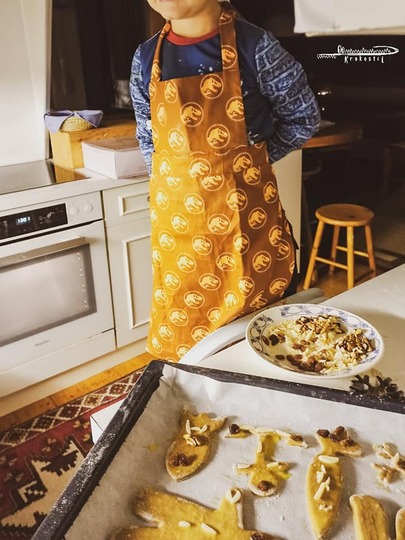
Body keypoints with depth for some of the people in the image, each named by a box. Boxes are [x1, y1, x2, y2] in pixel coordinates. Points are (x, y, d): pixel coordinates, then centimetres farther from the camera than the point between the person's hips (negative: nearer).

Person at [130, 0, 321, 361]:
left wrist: (252, 160, 0)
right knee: (183, 333, 15)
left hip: (245, 220, -2)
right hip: (177, 223, 3)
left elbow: (304, 117, 2)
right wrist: (173, 180, 5)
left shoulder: (254, 46, -9)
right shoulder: (146, 58, 3)